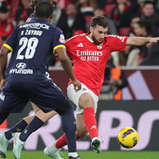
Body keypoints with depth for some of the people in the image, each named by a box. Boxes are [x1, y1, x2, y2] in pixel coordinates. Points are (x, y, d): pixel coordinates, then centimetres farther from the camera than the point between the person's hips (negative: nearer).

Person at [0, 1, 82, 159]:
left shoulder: (20, 28, 20)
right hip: (35, 79, -3)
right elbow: (63, 57, -4)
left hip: (13, 78, 3)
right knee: (67, 110, 11)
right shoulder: (54, 31, 10)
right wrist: (74, 79, 9)